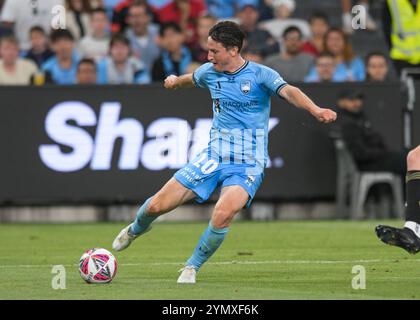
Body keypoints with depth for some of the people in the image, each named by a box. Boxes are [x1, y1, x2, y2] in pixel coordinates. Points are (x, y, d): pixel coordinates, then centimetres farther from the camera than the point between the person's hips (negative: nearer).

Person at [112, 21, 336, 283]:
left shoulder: (260, 75, -10)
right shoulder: (209, 72, 6)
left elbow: (288, 91, -31)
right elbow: (191, 79, 34)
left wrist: (315, 110, -46)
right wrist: (175, 81, 21)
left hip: (248, 165, -4)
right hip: (214, 156, 5)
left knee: (222, 214, -31)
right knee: (157, 206, 0)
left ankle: (193, 267, -5)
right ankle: (136, 229, 38)